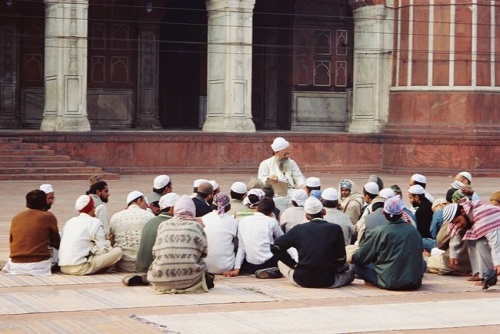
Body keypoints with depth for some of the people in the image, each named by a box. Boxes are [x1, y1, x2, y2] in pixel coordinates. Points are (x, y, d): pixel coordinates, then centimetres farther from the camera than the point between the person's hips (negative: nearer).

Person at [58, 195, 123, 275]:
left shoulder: (70, 221, 16)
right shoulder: (95, 222, -4)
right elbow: (103, 249, -6)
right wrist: (108, 243, 16)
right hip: (80, 268, -8)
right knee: (118, 251, -2)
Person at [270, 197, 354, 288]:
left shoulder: (299, 229, -1)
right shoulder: (335, 229, -5)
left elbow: (276, 246, 2)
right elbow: (341, 258, -2)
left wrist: (293, 263, 8)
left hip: (301, 280, 0)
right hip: (327, 282, 0)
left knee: (281, 263, 28)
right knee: (350, 272, 30)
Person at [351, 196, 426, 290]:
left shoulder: (380, 232, -8)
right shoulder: (413, 230, 2)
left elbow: (360, 257, -1)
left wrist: (352, 258, 22)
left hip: (389, 283, -3)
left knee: (357, 266, 9)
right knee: (422, 262, 33)